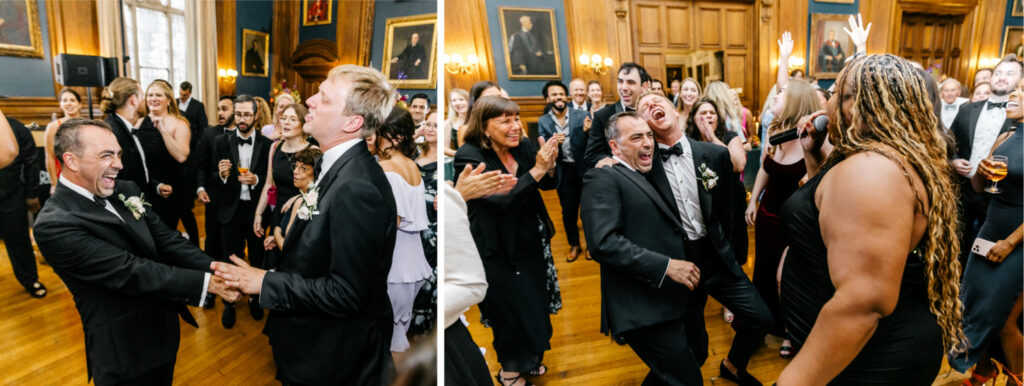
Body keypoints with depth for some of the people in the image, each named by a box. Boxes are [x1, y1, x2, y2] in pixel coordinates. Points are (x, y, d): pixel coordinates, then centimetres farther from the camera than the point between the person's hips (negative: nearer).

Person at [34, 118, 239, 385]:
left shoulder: (126, 190, 2)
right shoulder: (54, 224, -21)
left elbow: (168, 241, -3)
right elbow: (129, 271, -26)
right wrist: (206, 282, -28)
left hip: (163, 327, 7)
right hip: (125, 351, -7)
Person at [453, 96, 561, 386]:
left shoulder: (523, 147, -6)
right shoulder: (469, 157, -20)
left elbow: (548, 185, 1)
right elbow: (501, 199, -29)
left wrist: (549, 166, -20)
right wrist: (536, 170, -32)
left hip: (532, 242, 5)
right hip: (497, 251, -5)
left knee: (536, 305, 18)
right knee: (511, 312, 10)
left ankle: (528, 360, 45)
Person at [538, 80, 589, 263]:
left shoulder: (582, 116, -8)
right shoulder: (543, 122, -1)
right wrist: (551, 143, -23)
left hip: (584, 169, -2)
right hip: (563, 171, 2)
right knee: (568, 210, 13)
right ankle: (574, 245, 32)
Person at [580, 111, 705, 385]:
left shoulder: (644, 177, 20)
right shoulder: (603, 179, -10)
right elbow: (603, 243, -23)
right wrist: (666, 266, -23)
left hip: (665, 303, 10)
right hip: (644, 311, -9)